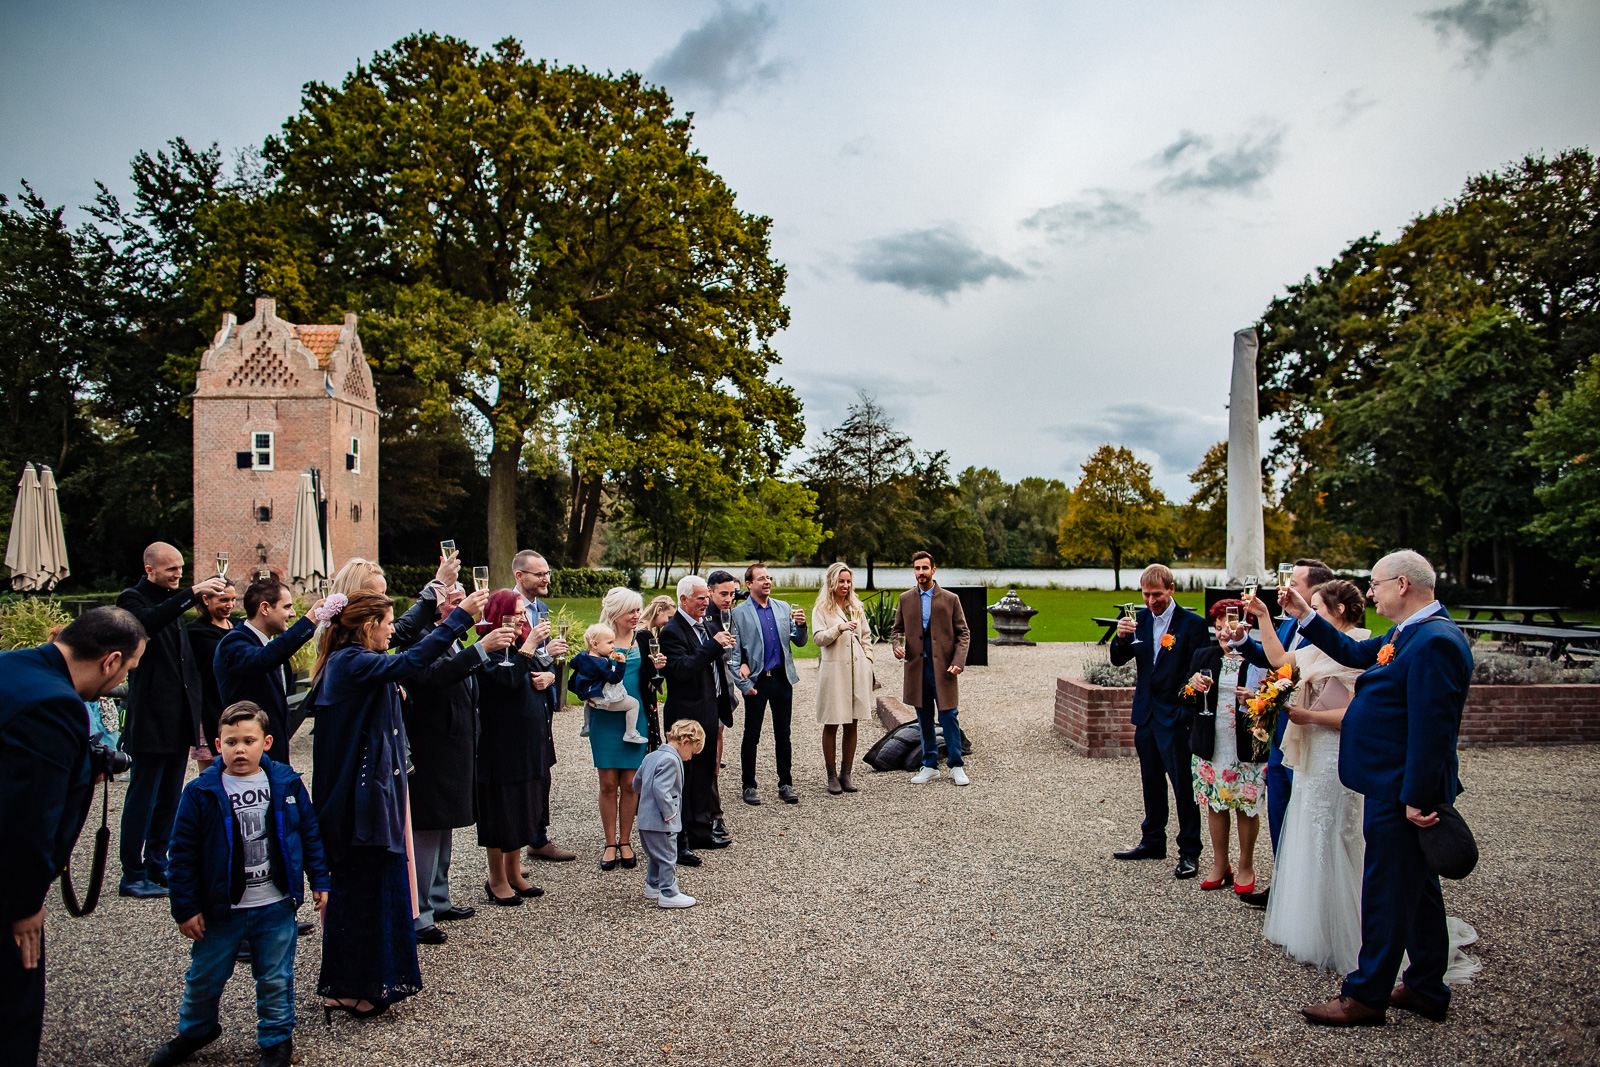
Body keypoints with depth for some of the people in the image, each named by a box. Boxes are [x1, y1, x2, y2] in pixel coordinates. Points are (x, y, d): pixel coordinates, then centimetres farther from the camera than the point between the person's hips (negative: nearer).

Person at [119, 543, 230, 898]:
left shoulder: (173, 601, 17)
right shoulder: (133, 599, -6)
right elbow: (148, 621, -32)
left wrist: (200, 713, 19)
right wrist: (192, 593, -38)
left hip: (179, 719, 8)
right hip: (151, 719, -8)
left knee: (169, 799, 13)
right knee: (142, 798, -2)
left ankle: (156, 866, 22)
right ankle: (132, 876, 6)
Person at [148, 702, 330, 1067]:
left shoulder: (287, 783, -5)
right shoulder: (201, 793, -9)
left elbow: (310, 833, 4)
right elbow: (183, 853, -4)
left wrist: (320, 881, 5)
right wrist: (185, 907, -5)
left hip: (276, 907, 0)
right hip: (221, 909, 0)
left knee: (275, 979, 11)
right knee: (204, 976, 18)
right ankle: (194, 1030, 45)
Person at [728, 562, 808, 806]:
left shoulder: (784, 609, 9)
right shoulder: (739, 613, -2)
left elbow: (799, 643, 11)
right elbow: (733, 653, -3)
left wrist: (801, 626, -10)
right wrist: (743, 684, -9)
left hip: (782, 678, 3)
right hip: (756, 681, -3)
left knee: (783, 735, 9)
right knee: (751, 736, 5)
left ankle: (785, 785, 18)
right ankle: (749, 786, 16)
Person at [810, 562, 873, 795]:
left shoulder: (856, 607, 16)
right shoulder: (821, 609, 1)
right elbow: (819, 639, -9)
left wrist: (867, 661, 10)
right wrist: (839, 628, -23)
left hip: (858, 669, 4)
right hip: (834, 670, -4)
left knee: (852, 724, 5)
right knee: (831, 725, -1)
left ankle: (846, 774, 13)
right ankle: (832, 776, 6)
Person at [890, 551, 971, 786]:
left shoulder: (950, 599, 2)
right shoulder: (906, 599, 8)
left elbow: (963, 633, 3)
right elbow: (897, 628, 17)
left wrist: (959, 661, -10)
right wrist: (897, 645, -4)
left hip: (942, 668, -2)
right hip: (917, 667, 2)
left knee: (949, 717, -1)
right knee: (924, 719, 9)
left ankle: (956, 766, 12)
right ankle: (930, 766, 20)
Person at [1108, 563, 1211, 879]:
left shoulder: (1193, 624, -10)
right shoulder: (1140, 619, 6)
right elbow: (1119, 660, 6)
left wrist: (1188, 714, -16)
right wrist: (1121, 638, -15)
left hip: (1176, 717, -6)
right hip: (1146, 713, 6)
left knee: (1183, 785, 0)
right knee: (1151, 782, 17)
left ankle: (1189, 852, 10)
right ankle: (1153, 841, 30)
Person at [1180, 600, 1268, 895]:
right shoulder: (1203, 656, 8)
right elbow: (1188, 702, 12)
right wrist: (1192, 685, -9)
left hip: (1247, 747, -4)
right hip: (1210, 746, 4)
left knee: (1247, 808, 6)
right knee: (1214, 804, 11)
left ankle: (1246, 868, 24)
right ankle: (1220, 867, 25)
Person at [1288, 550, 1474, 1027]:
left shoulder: (1435, 642, -23)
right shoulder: (1411, 634, 10)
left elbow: (1431, 728, -25)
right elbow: (1355, 653, 24)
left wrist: (1417, 798, -23)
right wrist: (1306, 617, 18)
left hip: (1399, 793, -10)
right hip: (1400, 790, 10)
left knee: (1386, 893, 1)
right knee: (1417, 889, 19)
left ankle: (1366, 997, 13)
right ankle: (1427, 989, 33)